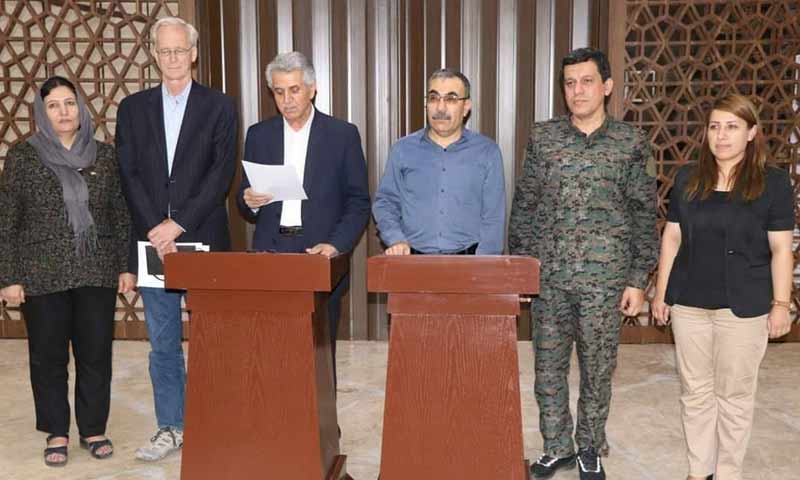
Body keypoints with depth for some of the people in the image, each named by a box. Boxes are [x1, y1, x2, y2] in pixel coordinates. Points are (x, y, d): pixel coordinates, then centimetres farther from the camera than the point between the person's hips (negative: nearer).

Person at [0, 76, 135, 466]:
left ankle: (94, 429, 21)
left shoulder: (104, 155, 6)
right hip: (43, 276, -1)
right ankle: (56, 434, 21)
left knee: (96, 354, 6)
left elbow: (121, 215, 8)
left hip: (98, 273, 1)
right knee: (48, 357, 6)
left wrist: (127, 266, 3)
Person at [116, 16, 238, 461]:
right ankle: (171, 428, 20)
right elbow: (129, 175, 4)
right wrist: (156, 230, -9)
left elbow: (222, 173, -7)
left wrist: (178, 224, -13)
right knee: (163, 343, 9)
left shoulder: (220, 106, 3)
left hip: (204, 240, -3)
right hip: (153, 240, 3)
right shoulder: (133, 108, 11)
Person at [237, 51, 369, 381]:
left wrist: (335, 246, -11)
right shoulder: (258, 134, 12)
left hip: (320, 255, -2)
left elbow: (359, 202, 2)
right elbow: (246, 208, 15)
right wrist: (250, 201, -8)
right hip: (270, 255, 2)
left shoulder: (343, 134, 3)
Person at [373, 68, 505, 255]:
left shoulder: (487, 152, 6)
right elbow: (386, 202, 13)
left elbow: (493, 217, 4)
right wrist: (396, 239, -4)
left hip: (468, 261, 0)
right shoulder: (403, 150, 9)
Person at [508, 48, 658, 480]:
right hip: (548, 277, 2)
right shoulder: (542, 137, 3)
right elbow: (523, 208, 5)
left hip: (605, 278, -1)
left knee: (597, 369, 10)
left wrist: (638, 279, -2)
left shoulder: (630, 143, 0)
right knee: (548, 367, 9)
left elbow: (644, 216, 1)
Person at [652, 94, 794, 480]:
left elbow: (780, 249, -2)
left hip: (744, 306, -3)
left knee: (734, 393, 9)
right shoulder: (688, 178, 5)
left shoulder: (773, 183, -3)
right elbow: (671, 238, 7)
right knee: (695, 390, 12)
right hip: (689, 303, 3)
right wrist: (661, 292, 7)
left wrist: (781, 303, -5)